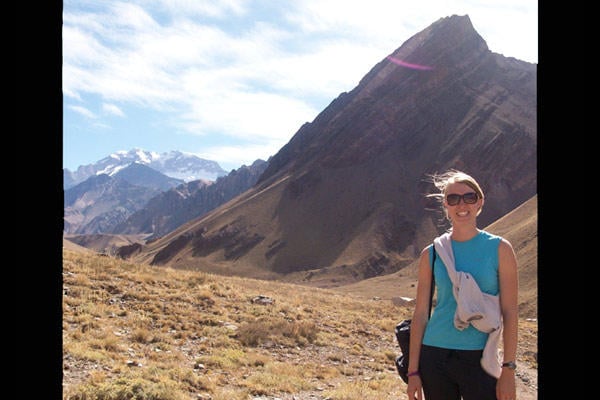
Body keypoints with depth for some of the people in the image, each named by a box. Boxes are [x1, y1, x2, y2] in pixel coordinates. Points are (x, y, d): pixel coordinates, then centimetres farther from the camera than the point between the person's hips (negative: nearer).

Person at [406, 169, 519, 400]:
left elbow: (509, 312, -2)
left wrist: (508, 370, -7)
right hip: (435, 356, 2)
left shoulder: (499, 249, -1)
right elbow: (421, 313, 4)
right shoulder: (431, 254, 3)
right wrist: (413, 371, 3)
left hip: (479, 358, -2)